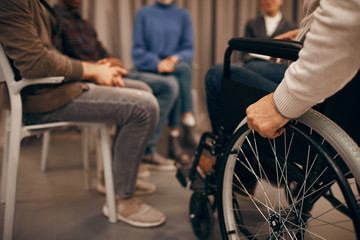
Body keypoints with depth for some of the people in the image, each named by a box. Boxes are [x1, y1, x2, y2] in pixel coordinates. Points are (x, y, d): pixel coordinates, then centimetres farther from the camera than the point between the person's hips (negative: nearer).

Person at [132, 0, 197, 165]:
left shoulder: (182, 15, 16)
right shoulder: (144, 14, 10)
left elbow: (188, 49, 10)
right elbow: (138, 51, 3)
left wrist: (176, 58, -12)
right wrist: (157, 63, -14)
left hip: (177, 66, 2)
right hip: (150, 69, -1)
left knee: (184, 69, -33)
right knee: (172, 83, -34)